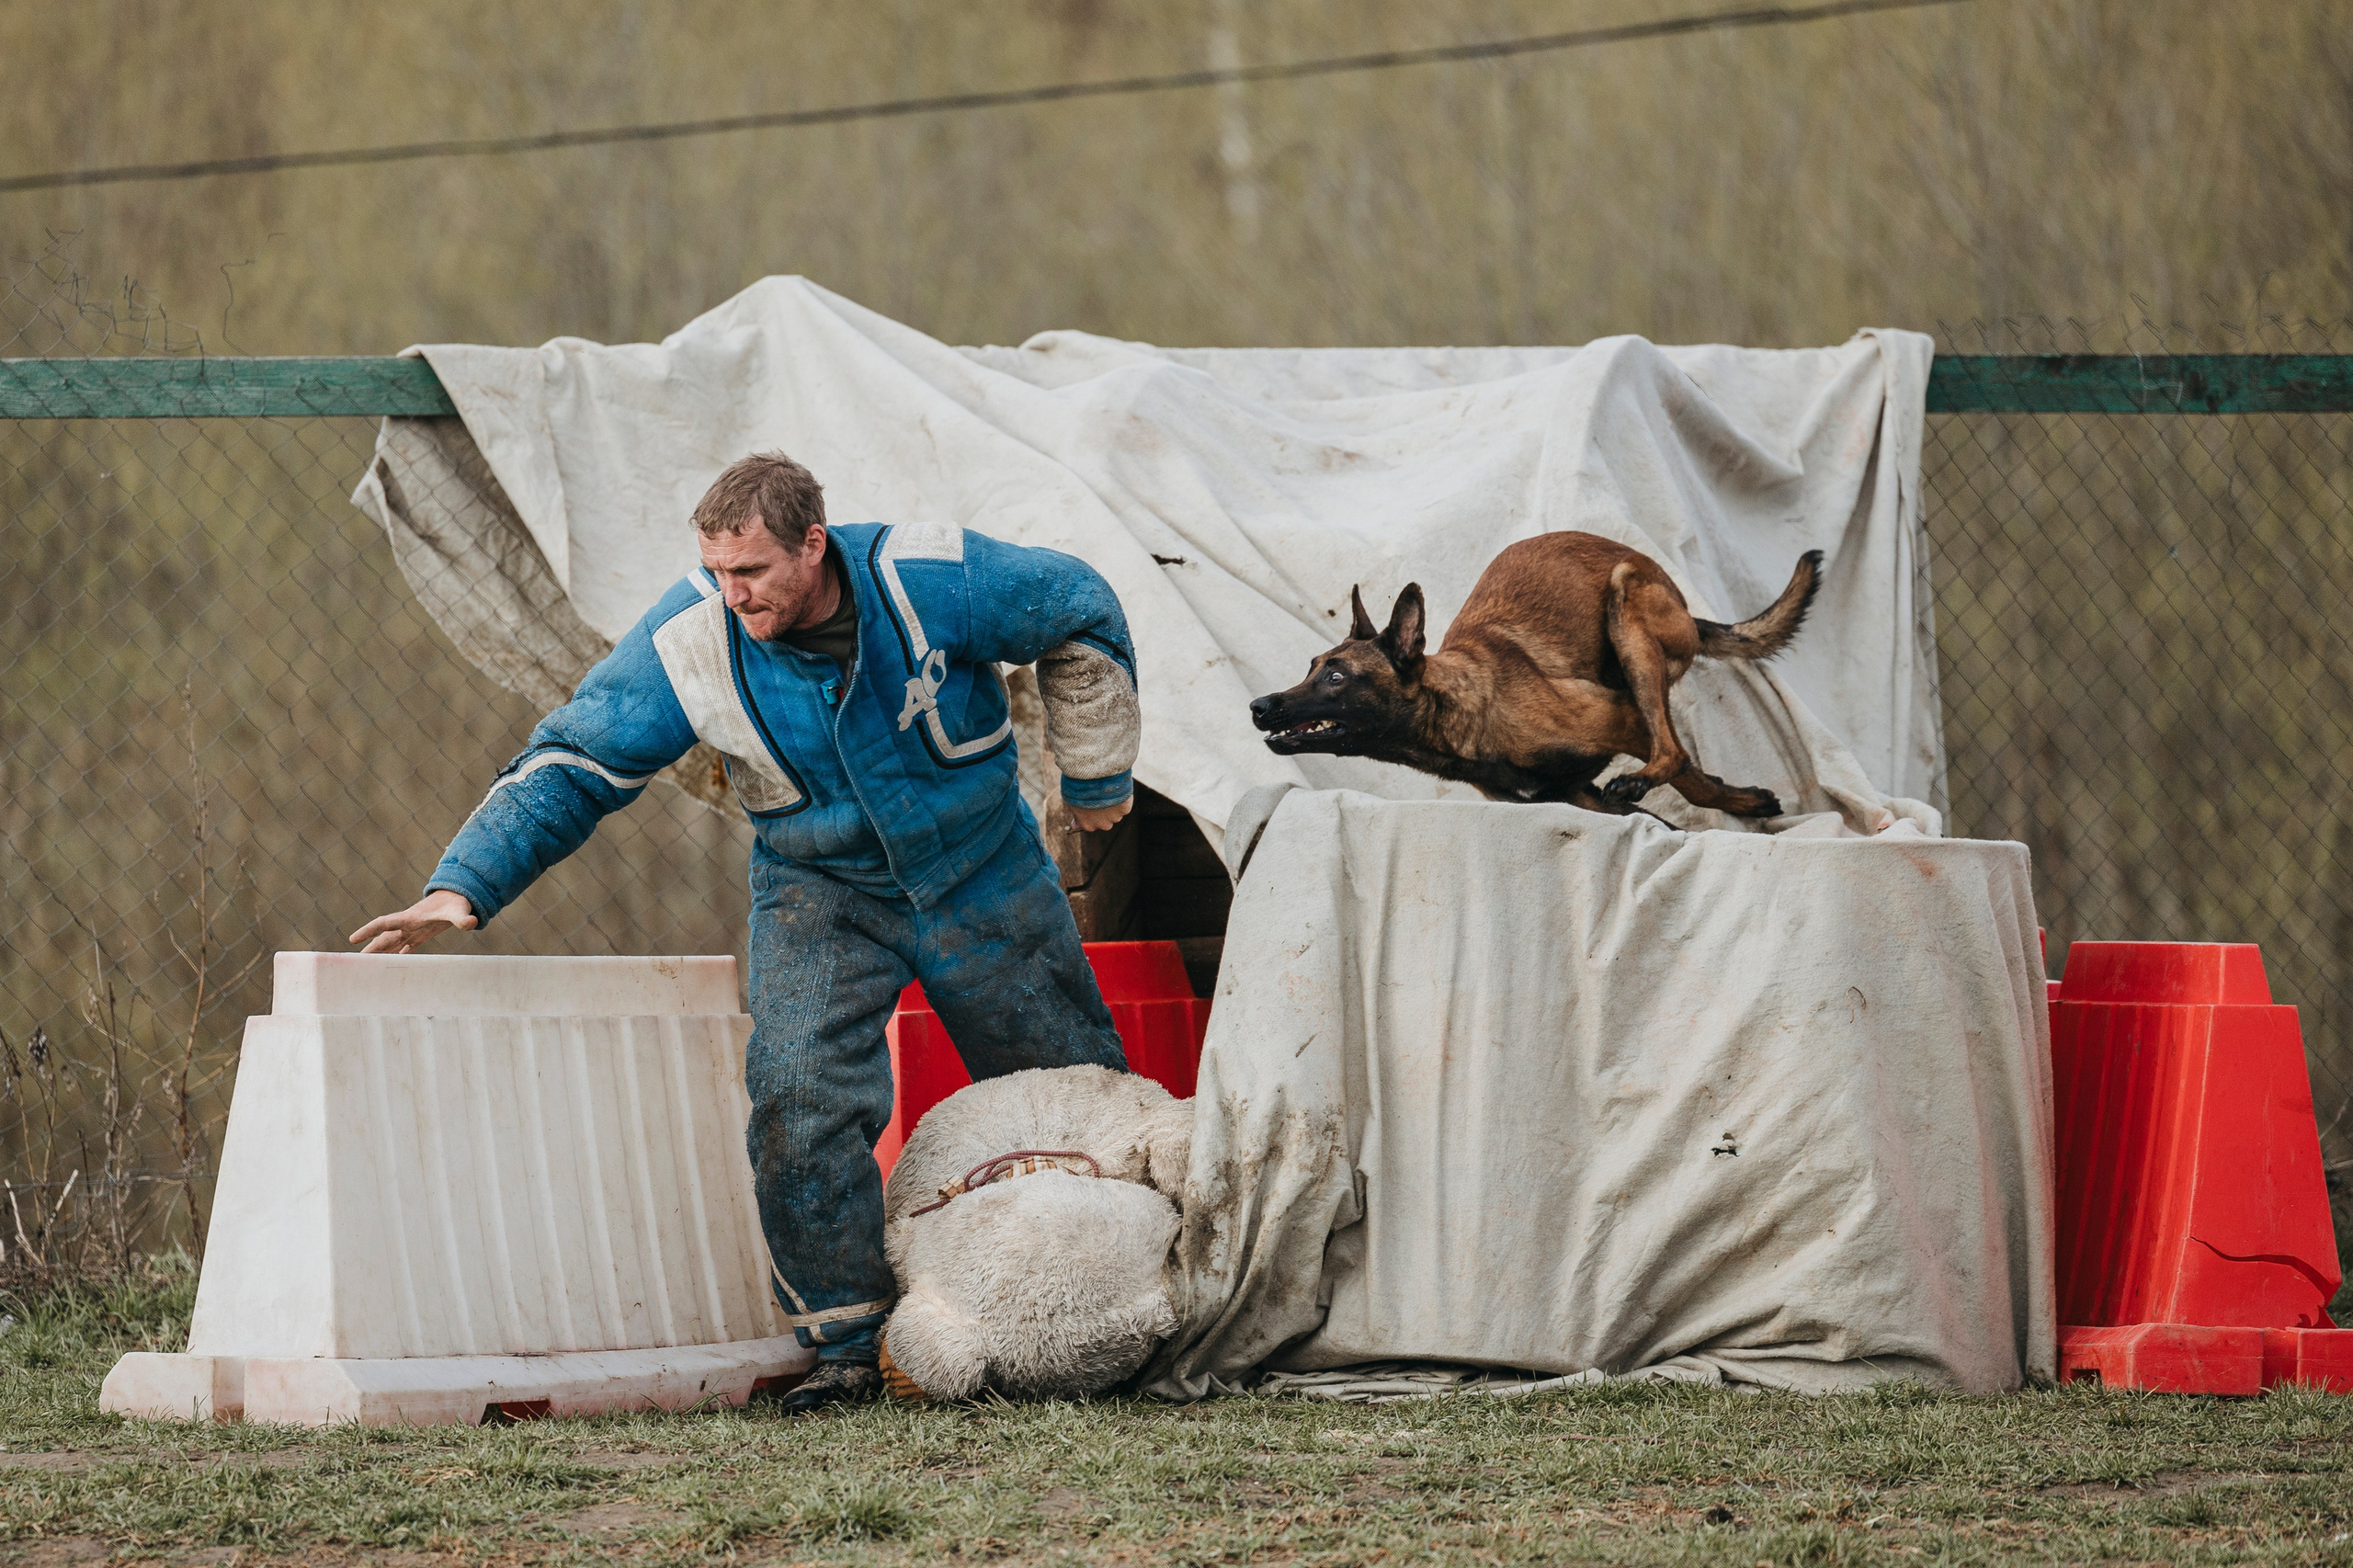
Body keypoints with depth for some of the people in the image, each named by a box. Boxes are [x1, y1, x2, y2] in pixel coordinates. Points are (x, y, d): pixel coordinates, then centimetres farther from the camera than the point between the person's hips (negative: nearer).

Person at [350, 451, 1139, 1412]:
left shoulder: (930, 579, -26)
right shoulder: (691, 642, -24)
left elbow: (1082, 614, -8)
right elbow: (569, 767, -19)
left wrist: (1094, 774, 2)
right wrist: (463, 886, -32)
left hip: (982, 874, 1)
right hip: (820, 890, -1)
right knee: (800, 1099, -24)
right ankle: (844, 1343, -13)